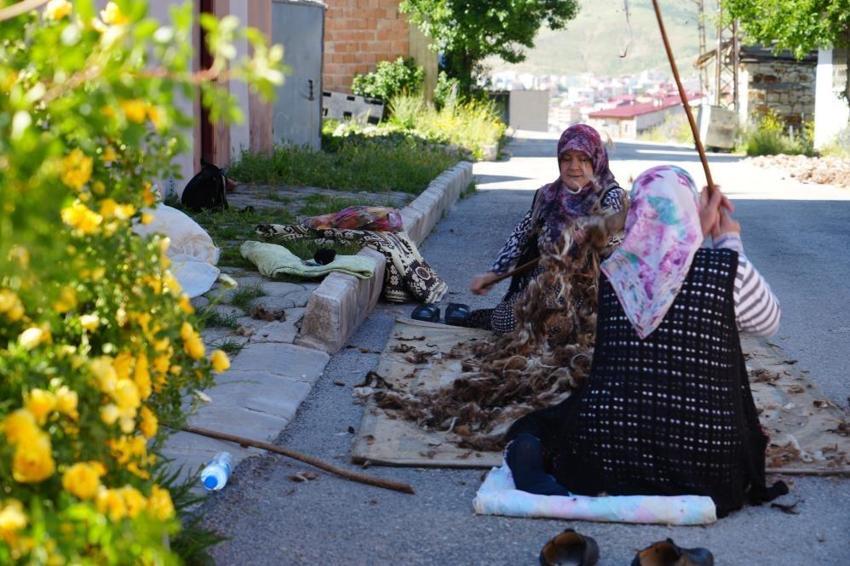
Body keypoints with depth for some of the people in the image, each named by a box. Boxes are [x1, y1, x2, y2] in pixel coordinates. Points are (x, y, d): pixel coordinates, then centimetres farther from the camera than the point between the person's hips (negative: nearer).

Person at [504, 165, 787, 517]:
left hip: (608, 452, 1)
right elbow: (768, 322, 12)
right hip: (701, 459, -1)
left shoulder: (614, 272, -1)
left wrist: (699, 229, 23)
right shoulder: (728, 270, -9)